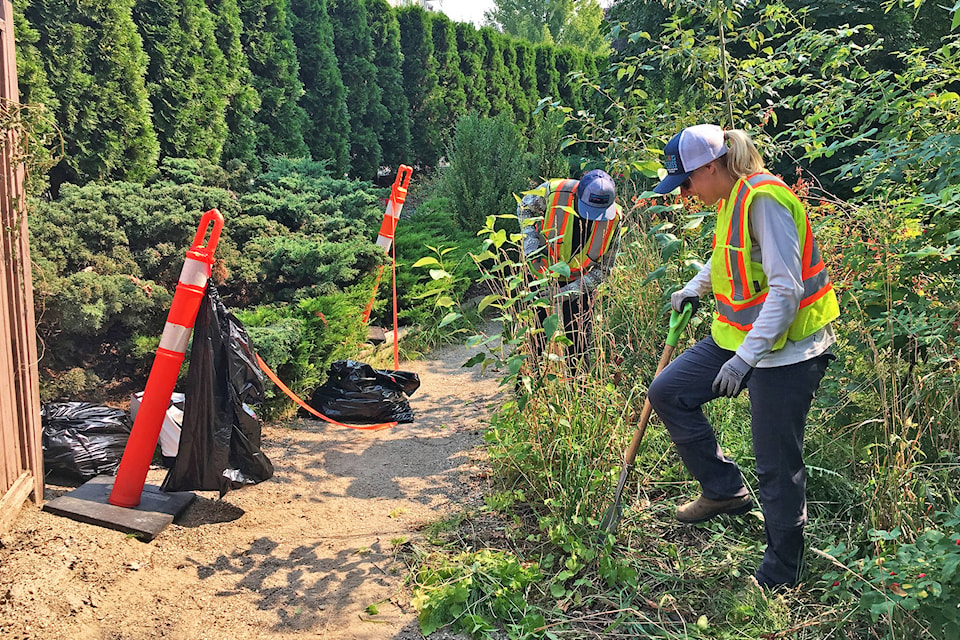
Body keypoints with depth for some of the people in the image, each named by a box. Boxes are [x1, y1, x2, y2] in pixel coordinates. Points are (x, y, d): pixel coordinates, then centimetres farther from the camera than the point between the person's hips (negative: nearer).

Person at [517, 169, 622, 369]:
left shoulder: (613, 219, -21)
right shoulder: (553, 192, -26)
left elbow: (602, 269, -13)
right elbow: (525, 207, -2)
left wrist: (569, 292, -24)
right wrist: (531, 242, -17)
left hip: (580, 282, 1)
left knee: (580, 339, 3)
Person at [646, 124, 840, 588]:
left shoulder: (764, 199, -22)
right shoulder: (731, 199, 8)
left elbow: (786, 289, -26)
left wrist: (745, 358, -27)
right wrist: (694, 289, 18)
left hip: (786, 350, -10)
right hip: (738, 336, 10)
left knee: (777, 466, 1)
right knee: (667, 393, 9)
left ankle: (779, 575, 19)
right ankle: (724, 490, 21)